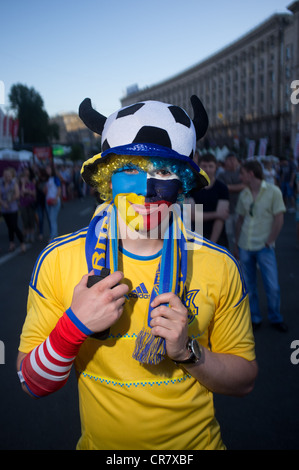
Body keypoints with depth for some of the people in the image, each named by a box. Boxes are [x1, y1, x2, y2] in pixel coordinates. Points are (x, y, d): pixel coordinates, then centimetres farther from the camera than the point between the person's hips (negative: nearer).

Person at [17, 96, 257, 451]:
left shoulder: (218, 266, -16)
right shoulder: (59, 260, -17)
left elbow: (244, 380, -7)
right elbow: (31, 383, -12)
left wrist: (187, 351, -25)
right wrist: (75, 325, -29)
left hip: (195, 444, 1)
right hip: (100, 445, 0)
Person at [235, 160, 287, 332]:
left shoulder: (273, 191, -6)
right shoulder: (244, 194, 6)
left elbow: (279, 219, -7)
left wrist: (269, 242, -9)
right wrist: (237, 244, 11)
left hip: (264, 247, -4)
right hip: (245, 246, 4)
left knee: (273, 286, 0)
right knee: (249, 285, 10)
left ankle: (276, 318, 22)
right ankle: (255, 318, 26)